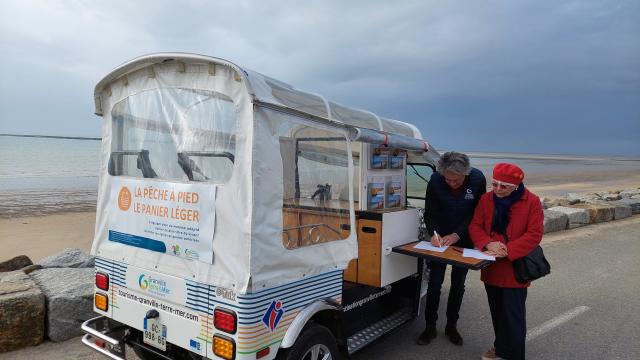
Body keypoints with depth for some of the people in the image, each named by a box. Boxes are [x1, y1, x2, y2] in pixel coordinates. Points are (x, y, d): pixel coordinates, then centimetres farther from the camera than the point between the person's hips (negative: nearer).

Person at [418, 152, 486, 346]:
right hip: (440, 238, 0)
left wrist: (457, 235, -23)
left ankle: (451, 326, 26)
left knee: (458, 284, 10)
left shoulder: (478, 179, -19)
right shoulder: (435, 179, -18)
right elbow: (430, 212, -12)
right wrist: (433, 233, -29)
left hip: (464, 239, 1)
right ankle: (430, 327, 15)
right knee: (434, 282, 0)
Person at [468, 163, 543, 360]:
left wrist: (507, 251, -22)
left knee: (513, 314, 2)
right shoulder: (486, 199, 1)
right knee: (497, 311, 18)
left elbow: (534, 234, -14)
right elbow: (475, 226, 1)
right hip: (491, 266, 4)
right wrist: (488, 243, -18)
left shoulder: (531, 201, -10)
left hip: (515, 267, -4)